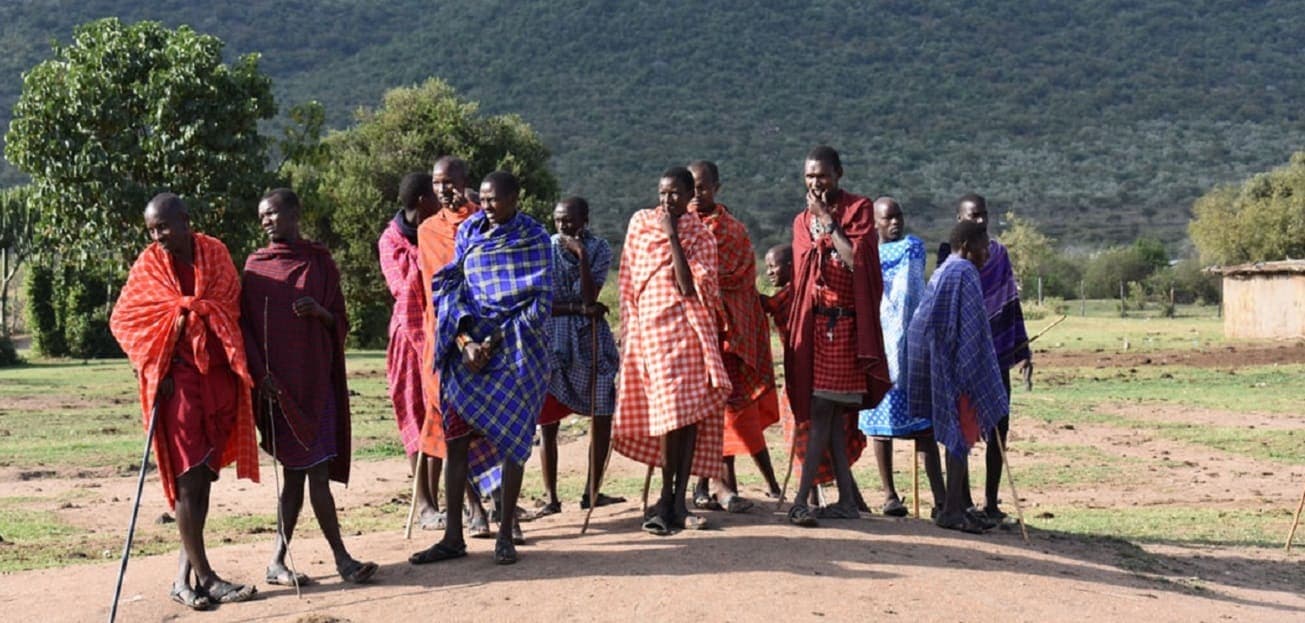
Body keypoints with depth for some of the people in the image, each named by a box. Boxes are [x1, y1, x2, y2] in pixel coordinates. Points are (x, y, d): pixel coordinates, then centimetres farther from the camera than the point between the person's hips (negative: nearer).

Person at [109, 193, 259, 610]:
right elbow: (123, 319, 3)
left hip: (218, 373, 3)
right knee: (189, 477, -4)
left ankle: (185, 572, 14)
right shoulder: (149, 265, -1)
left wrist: (240, 366, -1)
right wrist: (151, 365, -5)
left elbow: (231, 308, 8)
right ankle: (203, 577, 1)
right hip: (178, 377, -3)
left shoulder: (215, 254, 6)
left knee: (203, 476, 6)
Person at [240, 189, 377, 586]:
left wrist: (319, 312, -12)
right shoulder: (256, 266, 4)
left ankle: (278, 561, 9)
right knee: (314, 469, -5)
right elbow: (246, 325, 0)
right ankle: (341, 557, 1)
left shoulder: (321, 262, 9)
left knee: (298, 470, 2)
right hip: (278, 382, -3)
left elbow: (340, 322, 10)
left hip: (316, 378, 3)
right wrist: (260, 374, -12)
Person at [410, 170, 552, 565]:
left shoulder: (534, 239, -1)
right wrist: (465, 341, -10)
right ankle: (453, 537, 8)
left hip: (514, 351, -3)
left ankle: (505, 534, 10)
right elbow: (450, 290, 5)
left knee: (512, 440, 0)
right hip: (468, 347, 3)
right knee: (455, 440, 1)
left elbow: (541, 303, -6)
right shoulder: (468, 233, 9)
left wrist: (496, 341, -13)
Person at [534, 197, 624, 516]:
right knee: (547, 422, -3)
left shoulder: (599, 249, -2)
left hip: (591, 341, 2)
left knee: (603, 416, 3)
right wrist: (578, 307, -17)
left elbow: (590, 297, -14)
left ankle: (592, 492, 16)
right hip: (553, 342, -1)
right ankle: (551, 497, 5)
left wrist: (581, 254, -19)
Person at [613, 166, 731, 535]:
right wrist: (629, 331, 9)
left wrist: (672, 236, -9)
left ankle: (677, 501, 4)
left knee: (692, 414, -4)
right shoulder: (640, 224, 9)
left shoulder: (700, 236, 4)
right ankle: (668, 499, 2)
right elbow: (629, 283, 13)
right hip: (652, 326, 0)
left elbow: (690, 287, -11)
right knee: (671, 413, -7)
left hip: (690, 329, 0)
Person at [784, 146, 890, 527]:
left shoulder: (859, 209, -1)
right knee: (829, 413, 4)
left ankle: (801, 500, -12)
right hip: (813, 324, 5)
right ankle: (847, 499, 10)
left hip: (845, 324, -5)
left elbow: (857, 260, -15)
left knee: (823, 411, -9)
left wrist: (829, 222, -12)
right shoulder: (803, 220, 15)